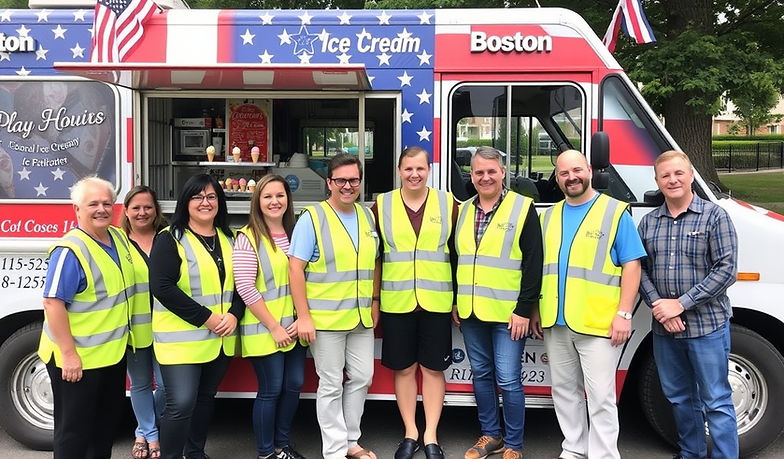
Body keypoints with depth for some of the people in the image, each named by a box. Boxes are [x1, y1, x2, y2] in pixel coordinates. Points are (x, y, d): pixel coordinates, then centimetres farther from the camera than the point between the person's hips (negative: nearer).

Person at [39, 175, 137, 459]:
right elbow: (53, 304, -24)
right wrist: (68, 354, -25)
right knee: (75, 430, 6)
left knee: (107, 424, 22)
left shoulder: (120, 238, 4)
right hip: (77, 358, -8)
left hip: (114, 352, 8)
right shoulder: (70, 250, -21)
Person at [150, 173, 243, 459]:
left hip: (220, 338, 6)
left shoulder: (229, 239, 11)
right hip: (182, 337, -6)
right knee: (181, 403, -11)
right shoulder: (170, 239, -8)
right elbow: (162, 287, -17)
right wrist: (205, 318, -19)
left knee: (205, 398, 16)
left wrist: (233, 315, -8)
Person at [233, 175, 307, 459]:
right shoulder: (248, 238, -10)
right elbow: (245, 288, -15)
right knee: (270, 390, 3)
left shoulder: (295, 234, 8)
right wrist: (274, 327, -14)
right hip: (264, 330, -6)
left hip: (294, 327, 6)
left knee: (294, 384, 11)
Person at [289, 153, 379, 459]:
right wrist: (303, 316, -16)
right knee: (331, 385, 4)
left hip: (361, 317, 6)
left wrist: (374, 304, 13)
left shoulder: (366, 216, 9)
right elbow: (295, 268, -13)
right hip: (326, 318, -6)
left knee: (361, 378, 13)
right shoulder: (312, 218, -9)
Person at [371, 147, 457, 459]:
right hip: (396, 302, 1)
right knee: (403, 368, 9)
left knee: (433, 368, 7)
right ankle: (410, 433, 24)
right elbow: (373, 256, 6)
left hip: (436, 302, 0)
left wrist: (459, 298, 3)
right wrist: (373, 299, 3)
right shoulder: (382, 205, 3)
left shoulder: (448, 204, 2)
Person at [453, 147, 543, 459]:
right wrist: (456, 302, 13)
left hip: (508, 313, -5)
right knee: (481, 374, 14)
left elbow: (533, 263, -10)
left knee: (508, 380, -1)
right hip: (471, 312, 5)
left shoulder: (522, 208, -6)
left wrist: (524, 309, -14)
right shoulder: (463, 210, 11)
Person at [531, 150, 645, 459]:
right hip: (554, 323, 6)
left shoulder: (615, 212, -3)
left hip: (598, 324, -5)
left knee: (600, 397, -2)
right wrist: (536, 310, 14)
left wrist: (623, 314, -14)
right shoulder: (549, 216, 13)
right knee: (563, 390, 15)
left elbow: (631, 266, -6)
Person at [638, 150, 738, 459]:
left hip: (707, 326, -5)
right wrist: (657, 304, -10)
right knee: (679, 398, 16)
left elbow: (726, 270, -11)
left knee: (717, 401, 1)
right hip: (664, 328, 5)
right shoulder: (648, 222, 8)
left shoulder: (714, 216, -4)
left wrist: (681, 304, -16)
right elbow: (639, 269, 8)